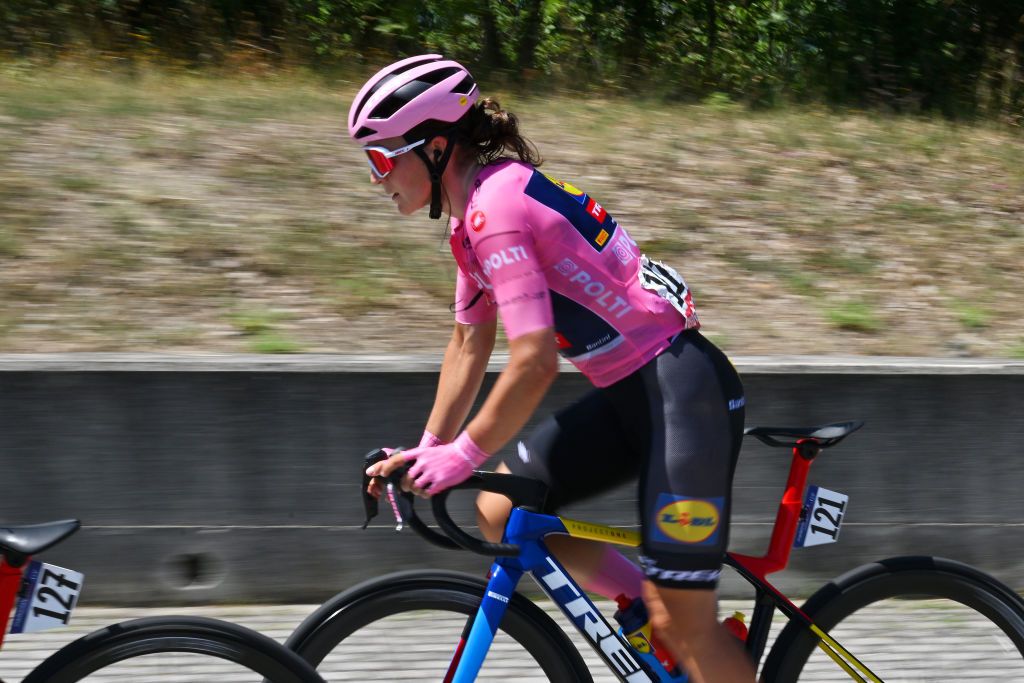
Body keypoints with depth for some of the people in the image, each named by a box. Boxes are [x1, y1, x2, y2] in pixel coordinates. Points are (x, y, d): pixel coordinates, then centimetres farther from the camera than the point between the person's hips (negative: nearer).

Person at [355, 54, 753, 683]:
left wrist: (463, 455, -15)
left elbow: (535, 362, -24)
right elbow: (470, 346, 19)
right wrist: (428, 452, 15)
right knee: (500, 513, 7)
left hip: (681, 388, -10)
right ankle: (659, 616, 13)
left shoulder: (497, 206, -19)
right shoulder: (476, 213, 11)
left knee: (681, 625, -8)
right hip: (631, 391, 10)